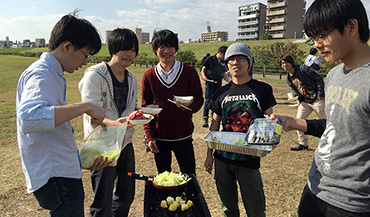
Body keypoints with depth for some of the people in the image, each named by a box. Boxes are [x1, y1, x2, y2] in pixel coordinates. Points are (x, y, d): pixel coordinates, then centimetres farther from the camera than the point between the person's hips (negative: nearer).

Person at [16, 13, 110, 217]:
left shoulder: (53, 75, 16)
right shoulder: (41, 74, -15)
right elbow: (28, 119, -36)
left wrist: (84, 160, 20)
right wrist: (85, 106, -31)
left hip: (63, 172, 10)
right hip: (55, 176, -10)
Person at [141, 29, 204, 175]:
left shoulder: (189, 72, -3)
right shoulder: (149, 76, 0)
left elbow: (199, 99, 0)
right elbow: (145, 108, 3)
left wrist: (190, 104, -24)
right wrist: (150, 137, -4)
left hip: (183, 137, -1)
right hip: (159, 138, 1)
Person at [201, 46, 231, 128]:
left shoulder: (223, 62, 14)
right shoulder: (210, 59, -1)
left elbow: (224, 74, 19)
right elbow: (203, 69, 2)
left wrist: (230, 82, 9)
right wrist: (203, 76, -16)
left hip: (218, 85, 5)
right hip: (210, 83, -5)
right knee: (208, 101, -8)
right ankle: (205, 119, -5)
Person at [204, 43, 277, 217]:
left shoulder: (262, 89, -2)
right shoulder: (221, 92, 6)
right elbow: (214, 125, 10)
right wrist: (209, 155, 10)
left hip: (249, 159, -2)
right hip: (222, 157, 3)